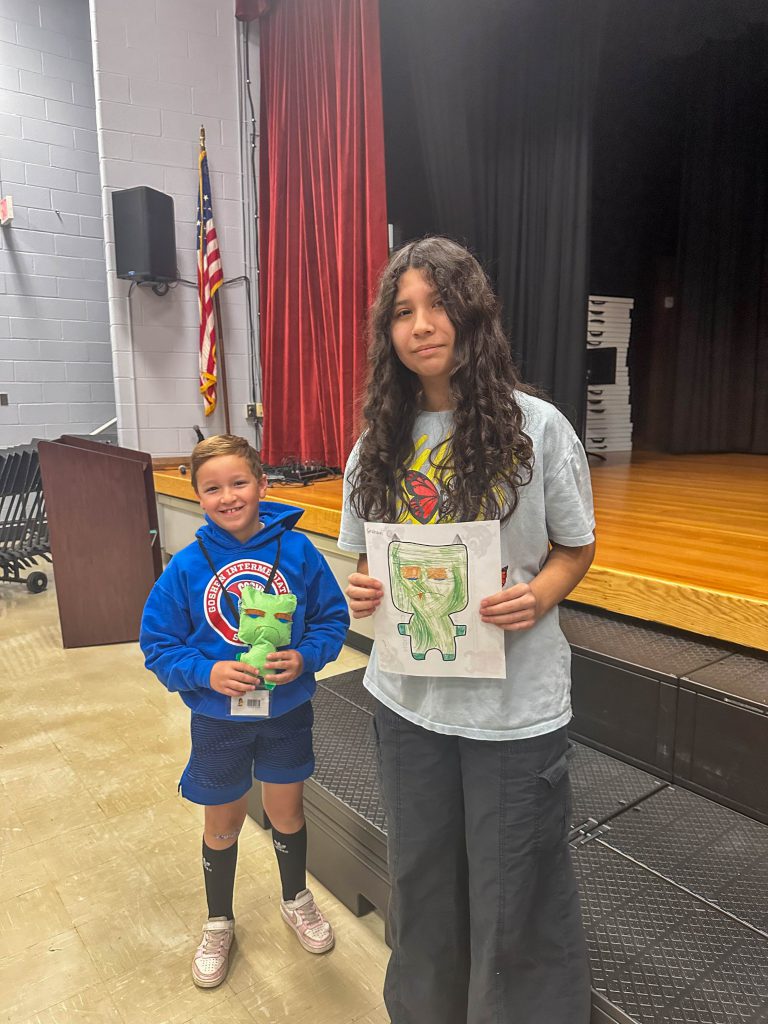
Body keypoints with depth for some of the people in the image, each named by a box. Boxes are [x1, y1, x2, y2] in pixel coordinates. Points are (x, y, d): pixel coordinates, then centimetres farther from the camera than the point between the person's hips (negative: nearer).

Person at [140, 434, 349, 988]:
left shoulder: (297, 551, -14)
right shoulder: (186, 567, -14)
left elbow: (332, 618, -5)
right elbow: (159, 646, -7)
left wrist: (306, 657, -22)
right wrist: (206, 673, -23)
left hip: (287, 712, 0)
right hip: (218, 720, 0)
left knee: (287, 810, 21)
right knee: (223, 822, 20)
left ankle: (296, 899, 51)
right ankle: (219, 923, 47)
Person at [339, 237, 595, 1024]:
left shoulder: (536, 427, -10)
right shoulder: (379, 440, 1)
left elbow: (576, 549, -1)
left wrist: (538, 596, -20)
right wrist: (359, 592, -12)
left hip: (515, 703, -3)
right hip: (408, 698, 4)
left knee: (514, 900, 13)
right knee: (421, 880, 23)